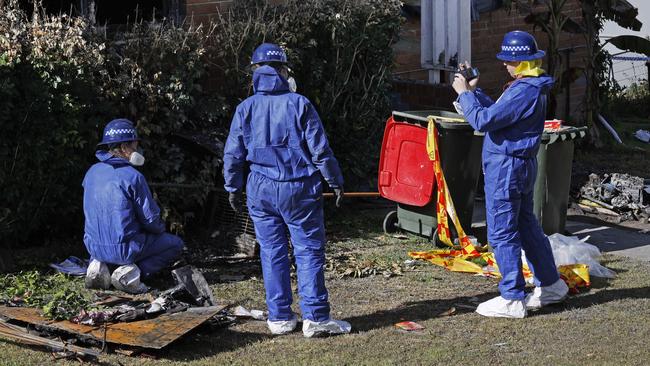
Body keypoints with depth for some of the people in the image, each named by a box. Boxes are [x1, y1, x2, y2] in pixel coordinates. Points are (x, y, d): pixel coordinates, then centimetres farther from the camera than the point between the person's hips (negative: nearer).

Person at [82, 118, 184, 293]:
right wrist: (161, 228, 12)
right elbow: (151, 219, -11)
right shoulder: (133, 176, -16)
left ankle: (98, 265, 8)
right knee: (175, 244, 13)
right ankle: (131, 272, -8)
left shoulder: (92, 172, 4)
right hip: (123, 249, -6)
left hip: (94, 247, 6)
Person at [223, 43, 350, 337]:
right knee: (309, 251, 2)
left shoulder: (245, 109, 1)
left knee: (272, 253, 9)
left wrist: (233, 188, 16)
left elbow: (233, 154, 4)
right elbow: (320, 149, -6)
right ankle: (315, 317, -1)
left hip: (261, 191, 3)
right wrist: (335, 181, 4)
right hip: (299, 190, -2)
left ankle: (280, 318, 13)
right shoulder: (298, 104, -6)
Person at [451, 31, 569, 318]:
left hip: (506, 167, -11)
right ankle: (550, 285, 29)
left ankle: (512, 299, 2)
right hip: (523, 165, 11)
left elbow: (483, 120, -23)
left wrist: (464, 93, -10)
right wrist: (474, 89, 13)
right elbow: (497, 111, 18)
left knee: (502, 233, -3)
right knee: (526, 225, 20)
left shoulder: (524, 91, -22)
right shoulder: (533, 87, 11)